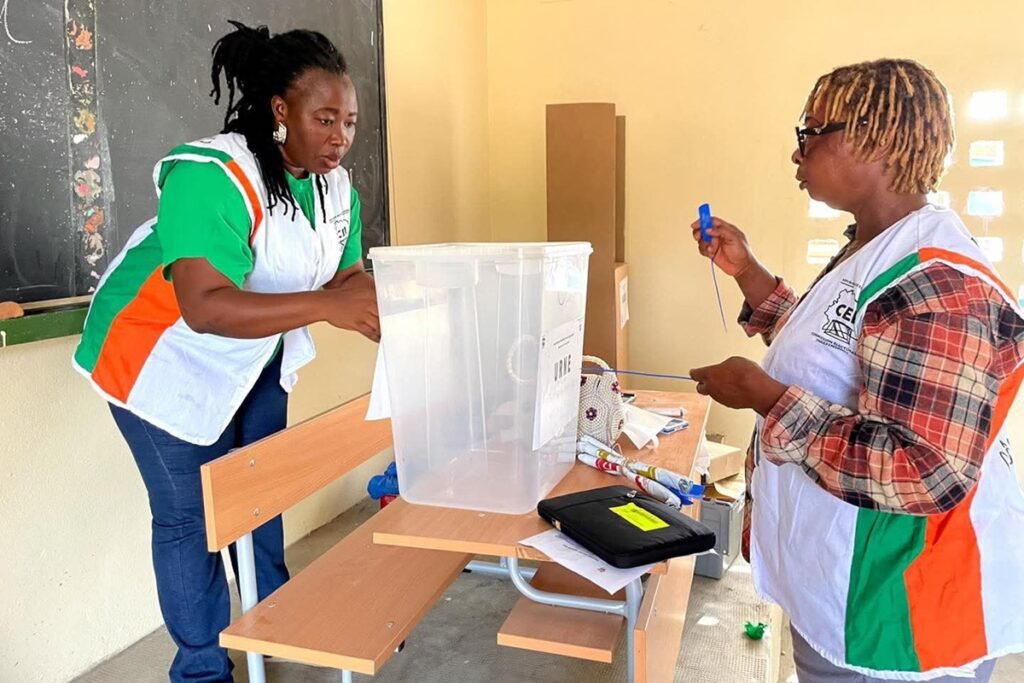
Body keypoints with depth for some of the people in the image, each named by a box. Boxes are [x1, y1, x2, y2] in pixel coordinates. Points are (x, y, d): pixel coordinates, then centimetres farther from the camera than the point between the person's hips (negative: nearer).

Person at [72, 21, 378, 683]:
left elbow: (347, 280, -5)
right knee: (190, 515, 1)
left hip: (257, 357, 8)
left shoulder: (336, 186, -6)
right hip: (167, 356, -7)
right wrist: (325, 306, -48)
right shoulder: (211, 177, -32)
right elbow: (206, 308, -41)